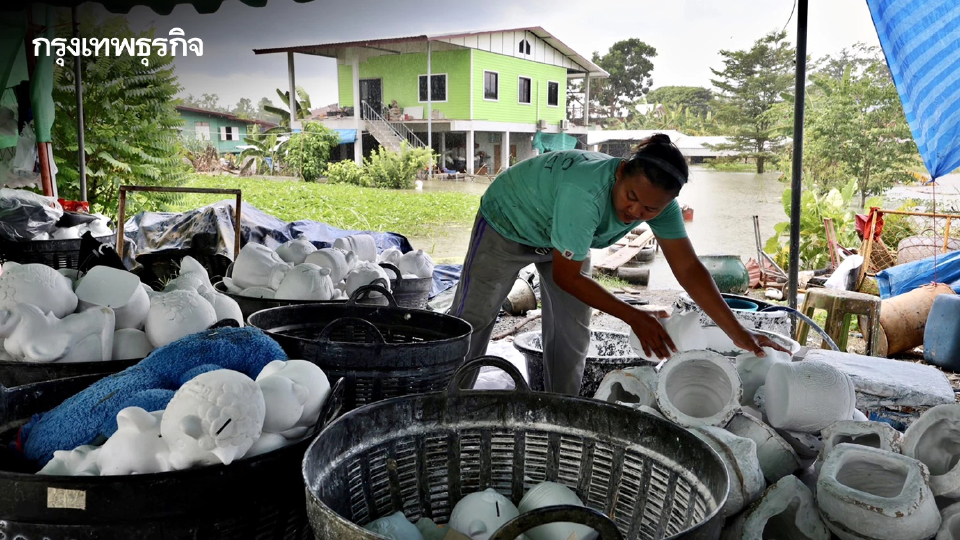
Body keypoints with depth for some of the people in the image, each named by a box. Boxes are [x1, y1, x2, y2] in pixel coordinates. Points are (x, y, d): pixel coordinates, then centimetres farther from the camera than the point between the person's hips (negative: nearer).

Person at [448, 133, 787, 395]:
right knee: (471, 320, -4)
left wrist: (740, 335, -23)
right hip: (507, 224, -5)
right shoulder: (585, 193, -44)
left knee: (571, 333, 0)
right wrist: (634, 317, -30)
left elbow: (689, 269, -19)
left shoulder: (661, 202, -24)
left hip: (563, 237, 6)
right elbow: (567, 276, -34)